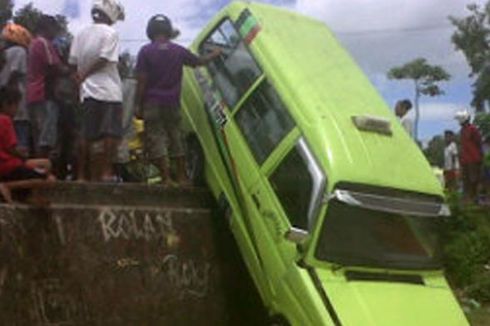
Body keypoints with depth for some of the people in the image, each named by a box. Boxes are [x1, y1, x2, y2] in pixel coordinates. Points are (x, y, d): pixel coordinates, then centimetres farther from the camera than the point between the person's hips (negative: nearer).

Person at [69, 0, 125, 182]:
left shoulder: (81, 35, 12)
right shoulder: (110, 33, -6)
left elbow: (73, 61, 8)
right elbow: (104, 59, -14)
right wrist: (84, 75, -5)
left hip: (88, 90, 6)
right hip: (109, 91, -6)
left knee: (87, 135, 8)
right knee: (112, 133, -2)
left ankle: (82, 174, 10)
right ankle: (106, 172, -6)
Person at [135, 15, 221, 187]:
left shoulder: (146, 51, -5)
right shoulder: (179, 50, 3)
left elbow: (142, 82, -8)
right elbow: (200, 61, 18)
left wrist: (138, 105, -2)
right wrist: (215, 54, 37)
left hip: (152, 103, -3)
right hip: (173, 103, 3)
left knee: (156, 139, -1)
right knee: (175, 138, 12)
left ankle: (166, 178, -7)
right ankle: (182, 177, 15)